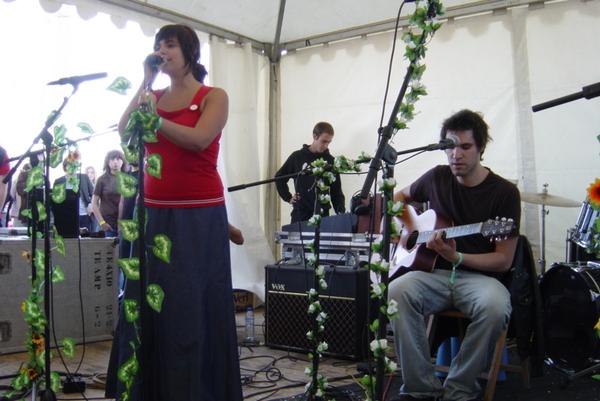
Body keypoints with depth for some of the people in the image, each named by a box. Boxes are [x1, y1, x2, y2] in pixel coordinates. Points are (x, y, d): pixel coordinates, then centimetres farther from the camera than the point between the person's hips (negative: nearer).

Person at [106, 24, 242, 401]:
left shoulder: (214, 97, 2)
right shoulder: (153, 97, 15)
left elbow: (198, 139, -15)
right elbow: (125, 134, 0)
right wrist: (146, 82, 1)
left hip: (198, 217, -4)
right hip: (153, 214, 5)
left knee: (192, 309, -1)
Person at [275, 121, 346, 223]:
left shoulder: (330, 161, 3)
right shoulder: (297, 157, 2)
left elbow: (336, 191, 4)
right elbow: (279, 178, 13)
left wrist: (341, 212, -9)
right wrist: (288, 198, 4)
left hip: (322, 215, 0)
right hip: (300, 214, 0)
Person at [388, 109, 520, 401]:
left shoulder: (504, 192, -5)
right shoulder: (437, 177, 6)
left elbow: (503, 261, -6)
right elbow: (400, 197, 28)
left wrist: (456, 258, -20)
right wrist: (411, 230, 9)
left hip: (479, 275, -2)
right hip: (434, 273, 3)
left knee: (495, 307, -37)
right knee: (396, 292, -30)